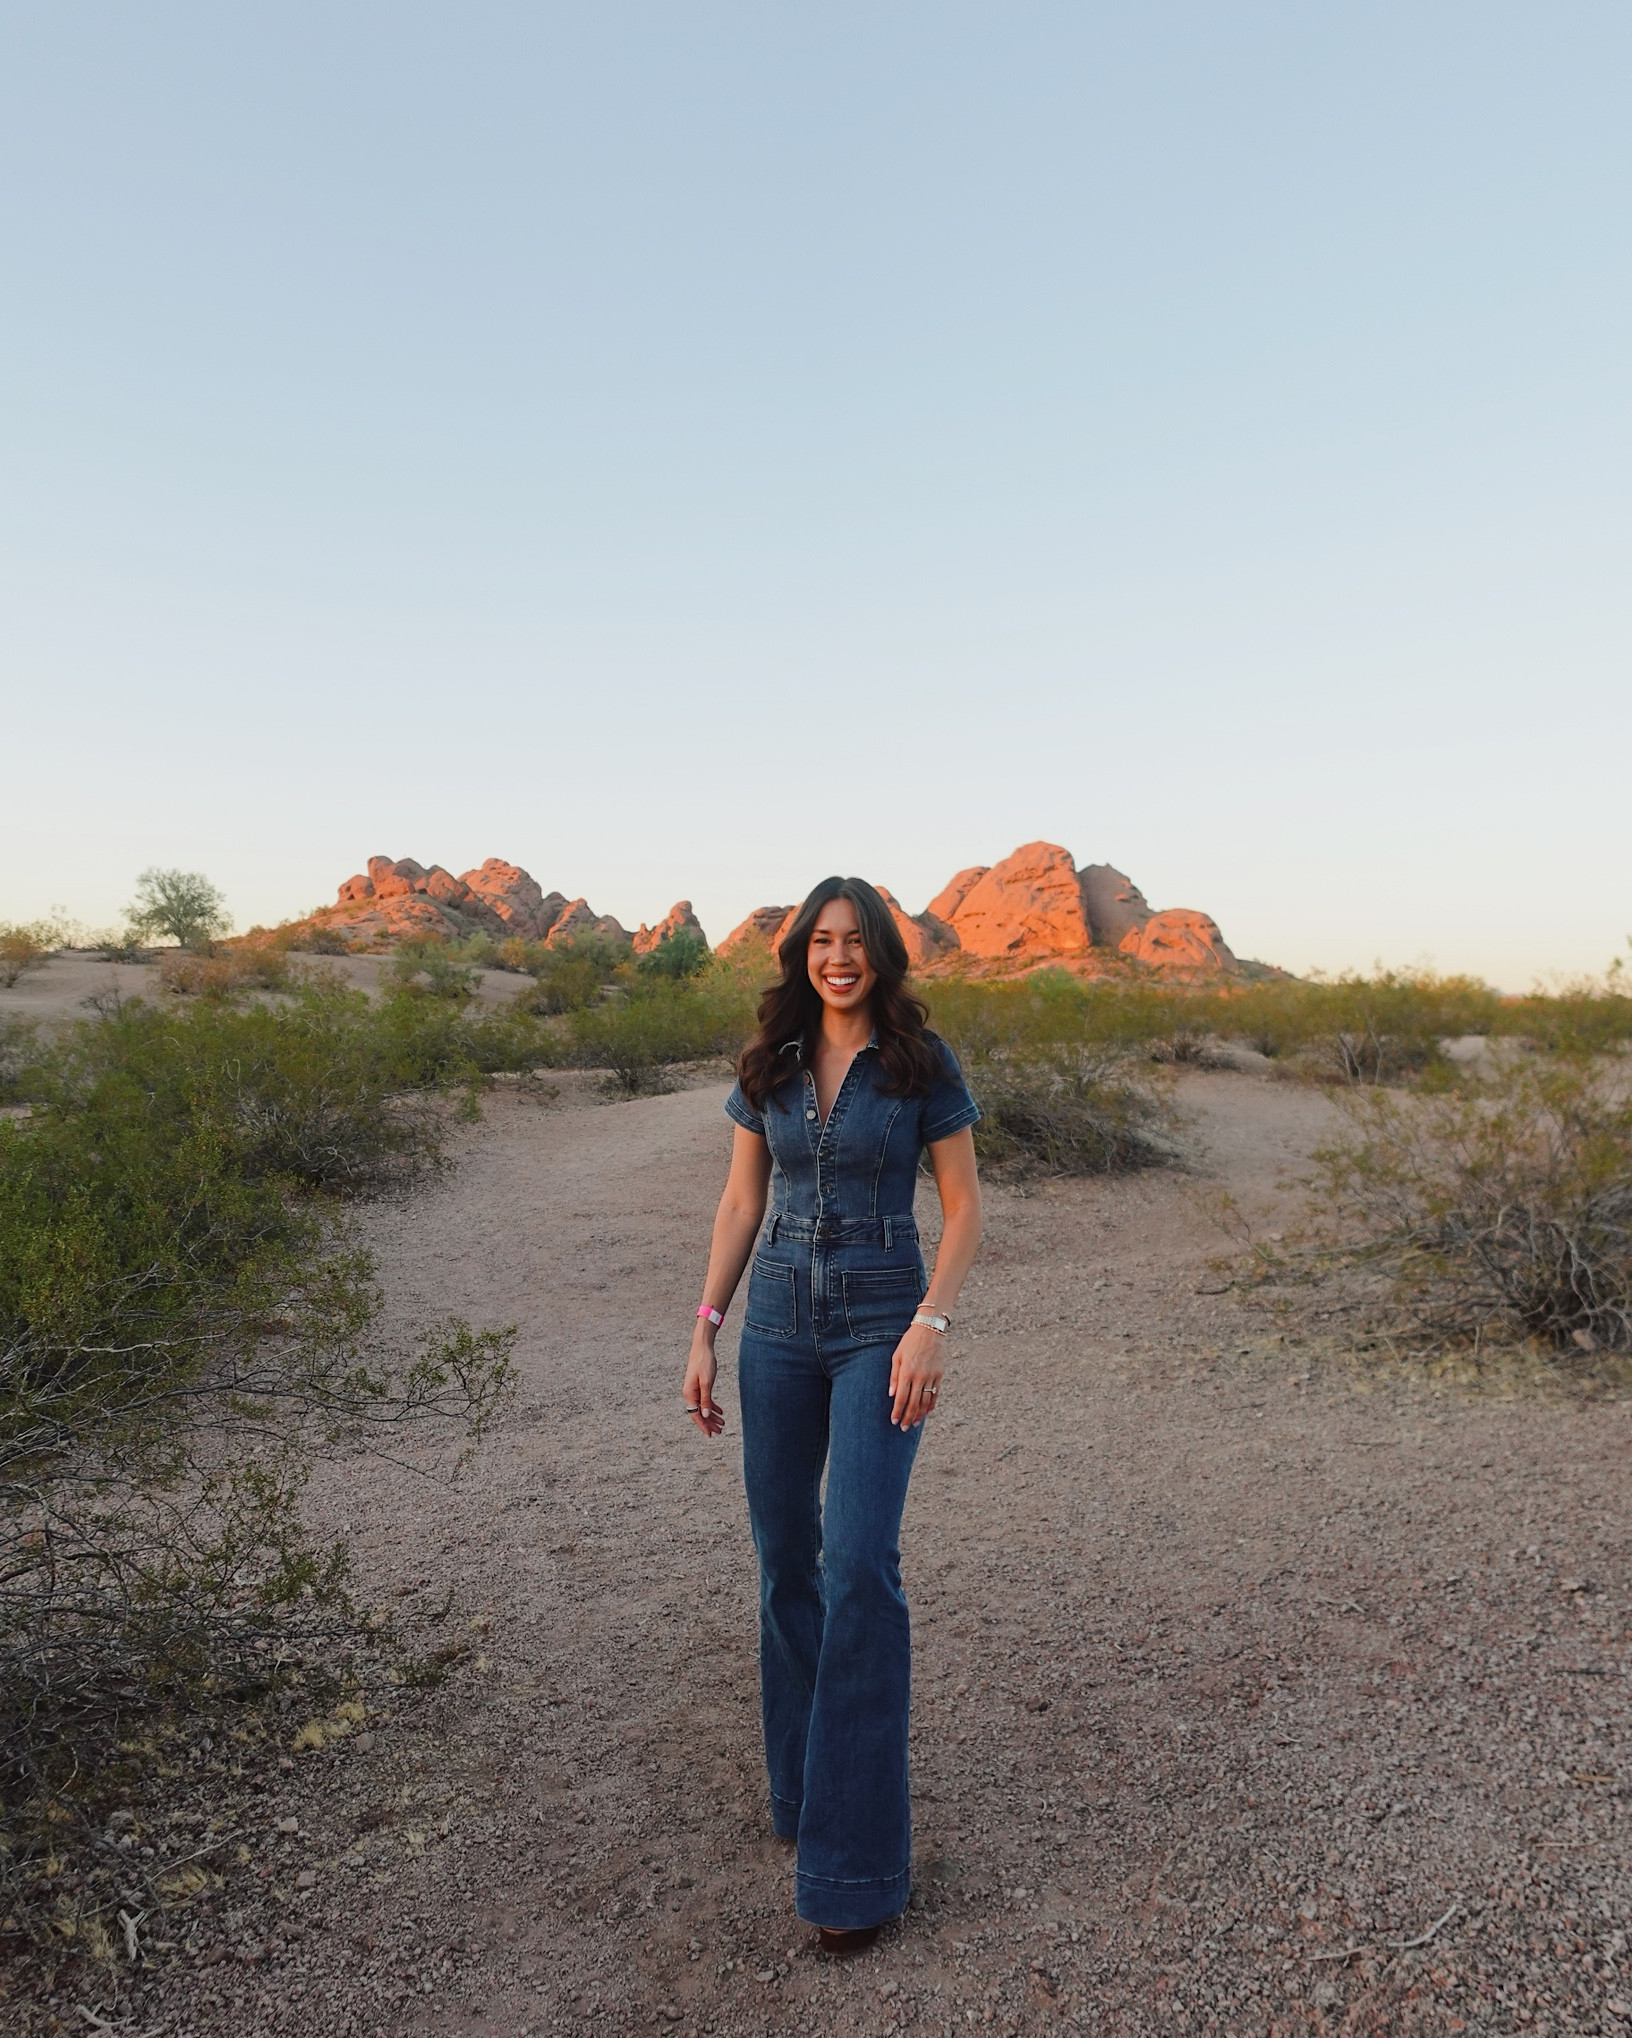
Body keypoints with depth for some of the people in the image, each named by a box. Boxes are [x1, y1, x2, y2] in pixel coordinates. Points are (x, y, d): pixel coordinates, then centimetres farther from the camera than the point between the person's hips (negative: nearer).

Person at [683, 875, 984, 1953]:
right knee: (785, 1554, 12)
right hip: (779, 1321, 4)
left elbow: (964, 1205, -5)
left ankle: (858, 1856, 1)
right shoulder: (770, 1062, 4)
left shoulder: (922, 1063, -6)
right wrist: (706, 1331, 4)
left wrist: (932, 1326, -17)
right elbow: (741, 1201, 8)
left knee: (860, 1565, -11)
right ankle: (802, 1776, 34)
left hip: (880, 1321, -4)